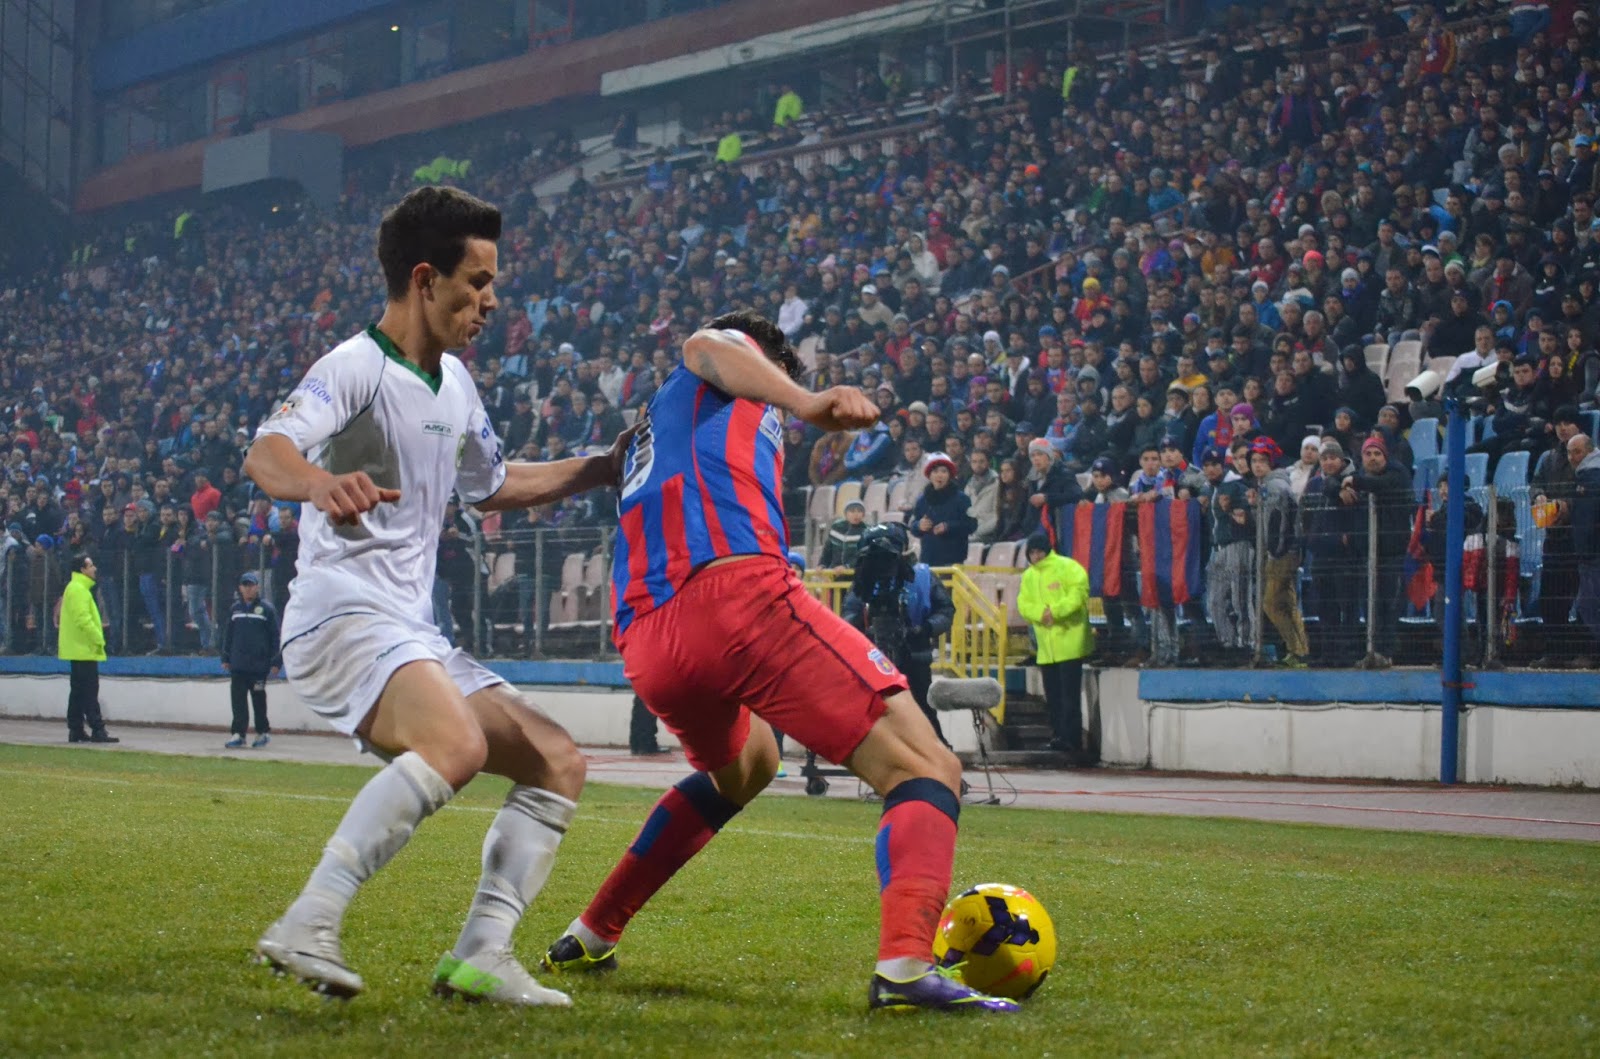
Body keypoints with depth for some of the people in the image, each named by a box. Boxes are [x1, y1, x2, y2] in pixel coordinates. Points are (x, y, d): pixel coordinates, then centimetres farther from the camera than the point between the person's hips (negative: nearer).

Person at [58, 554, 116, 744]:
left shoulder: (77, 588, 19)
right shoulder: (79, 589, -14)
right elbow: (83, 619, -21)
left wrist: (97, 631, 16)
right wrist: (99, 639, -17)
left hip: (79, 649, 11)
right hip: (85, 649, -11)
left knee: (78, 691, 11)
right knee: (90, 691, -11)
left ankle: (76, 730, 12)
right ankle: (97, 730, -13)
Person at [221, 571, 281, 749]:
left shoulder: (267, 609, -1)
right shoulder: (235, 609, 10)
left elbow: (275, 636, -2)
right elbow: (228, 634, 16)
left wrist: (275, 661, -7)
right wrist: (225, 658, 11)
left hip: (259, 665, -3)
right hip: (238, 665, 3)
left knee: (259, 699, 6)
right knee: (238, 699, -2)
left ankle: (263, 732, 18)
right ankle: (239, 734, -1)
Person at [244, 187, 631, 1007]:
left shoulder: (455, 384, 17)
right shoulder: (358, 368, -10)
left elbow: (494, 485, 35)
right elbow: (266, 455, -28)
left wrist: (604, 468, 29)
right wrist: (321, 482, -51)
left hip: (415, 635, 9)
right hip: (342, 615, -9)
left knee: (558, 763, 6)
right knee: (455, 745, -35)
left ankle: (481, 956, -1)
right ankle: (305, 930, -33)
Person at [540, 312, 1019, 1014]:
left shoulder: (655, 432, 41)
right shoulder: (735, 354, 21)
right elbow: (707, 347, -5)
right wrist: (806, 403, -24)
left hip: (646, 645, 8)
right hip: (736, 589, -8)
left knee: (745, 765, 39)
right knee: (926, 769, -9)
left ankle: (590, 937, 39)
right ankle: (904, 966, -35)